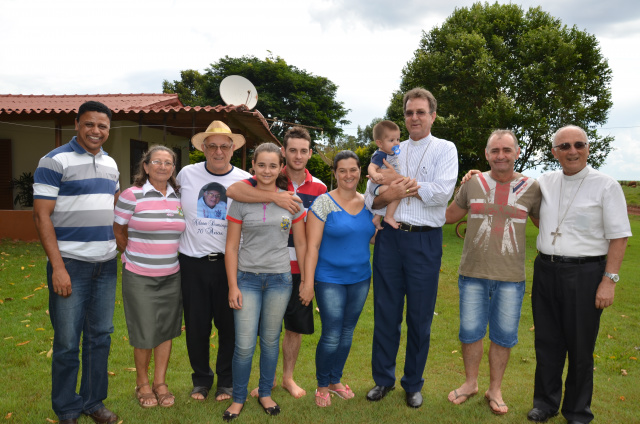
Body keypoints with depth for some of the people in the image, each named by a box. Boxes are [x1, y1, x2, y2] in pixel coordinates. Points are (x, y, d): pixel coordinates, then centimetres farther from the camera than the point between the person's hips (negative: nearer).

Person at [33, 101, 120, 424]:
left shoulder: (110, 164, 12)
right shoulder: (55, 161, -7)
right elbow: (41, 216, -11)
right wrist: (57, 266, -15)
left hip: (106, 264, 6)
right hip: (70, 264, -6)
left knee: (100, 337, 13)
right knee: (67, 343, 3)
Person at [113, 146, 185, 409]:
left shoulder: (179, 197, 5)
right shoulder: (132, 195, -9)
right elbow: (118, 231, 1)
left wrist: (166, 256, 11)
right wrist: (132, 256, 9)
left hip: (172, 276, 4)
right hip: (139, 276, -4)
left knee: (166, 330, 11)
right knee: (144, 333, 4)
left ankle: (160, 383, 27)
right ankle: (142, 384, 26)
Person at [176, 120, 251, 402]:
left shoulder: (246, 181, -2)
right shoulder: (186, 174, 1)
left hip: (230, 262, -1)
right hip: (192, 262, 1)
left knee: (229, 325, 8)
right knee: (196, 325, 10)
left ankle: (226, 380, 29)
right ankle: (201, 379, 32)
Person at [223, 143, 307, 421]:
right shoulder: (241, 201, -2)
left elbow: (301, 244, 6)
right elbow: (231, 247, -1)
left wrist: (306, 281, 5)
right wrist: (232, 286, -5)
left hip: (279, 279, 1)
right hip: (247, 278, -1)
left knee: (270, 340, 12)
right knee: (244, 345, 0)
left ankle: (265, 393, 32)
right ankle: (238, 398, 23)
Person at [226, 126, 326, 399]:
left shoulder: (319, 188, 3)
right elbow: (232, 190, -24)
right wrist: (274, 197, -31)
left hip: (299, 268, 2)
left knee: (296, 326, 13)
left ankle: (288, 377, 34)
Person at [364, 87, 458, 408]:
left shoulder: (444, 149, 5)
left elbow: (442, 192, -13)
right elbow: (370, 199, 5)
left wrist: (401, 181, -9)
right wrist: (388, 194, -16)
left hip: (424, 240, -2)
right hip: (389, 237, 3)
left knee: (420, 318, 8)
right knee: (385, 312, 9)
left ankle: (413, 384, 26)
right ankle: (383, 379, 27)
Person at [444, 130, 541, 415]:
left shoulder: (531, 188, 1)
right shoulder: (472, 183, 2)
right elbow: (450, 215, 14)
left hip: (511, 277, 0)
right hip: (473, 274, 0)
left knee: (503, 336, 10)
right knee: (470, 331, 10)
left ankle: (495, 390, 30)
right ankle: (470, 383, 33)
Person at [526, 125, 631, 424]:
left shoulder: (606, 186, -5)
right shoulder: (544, 182, 8)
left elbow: (618, 237, -8)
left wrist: (609, 280, -13)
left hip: (584, 274, -4)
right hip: (545, 270, 4)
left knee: (580, 346, 7)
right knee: (547, 342, 13)